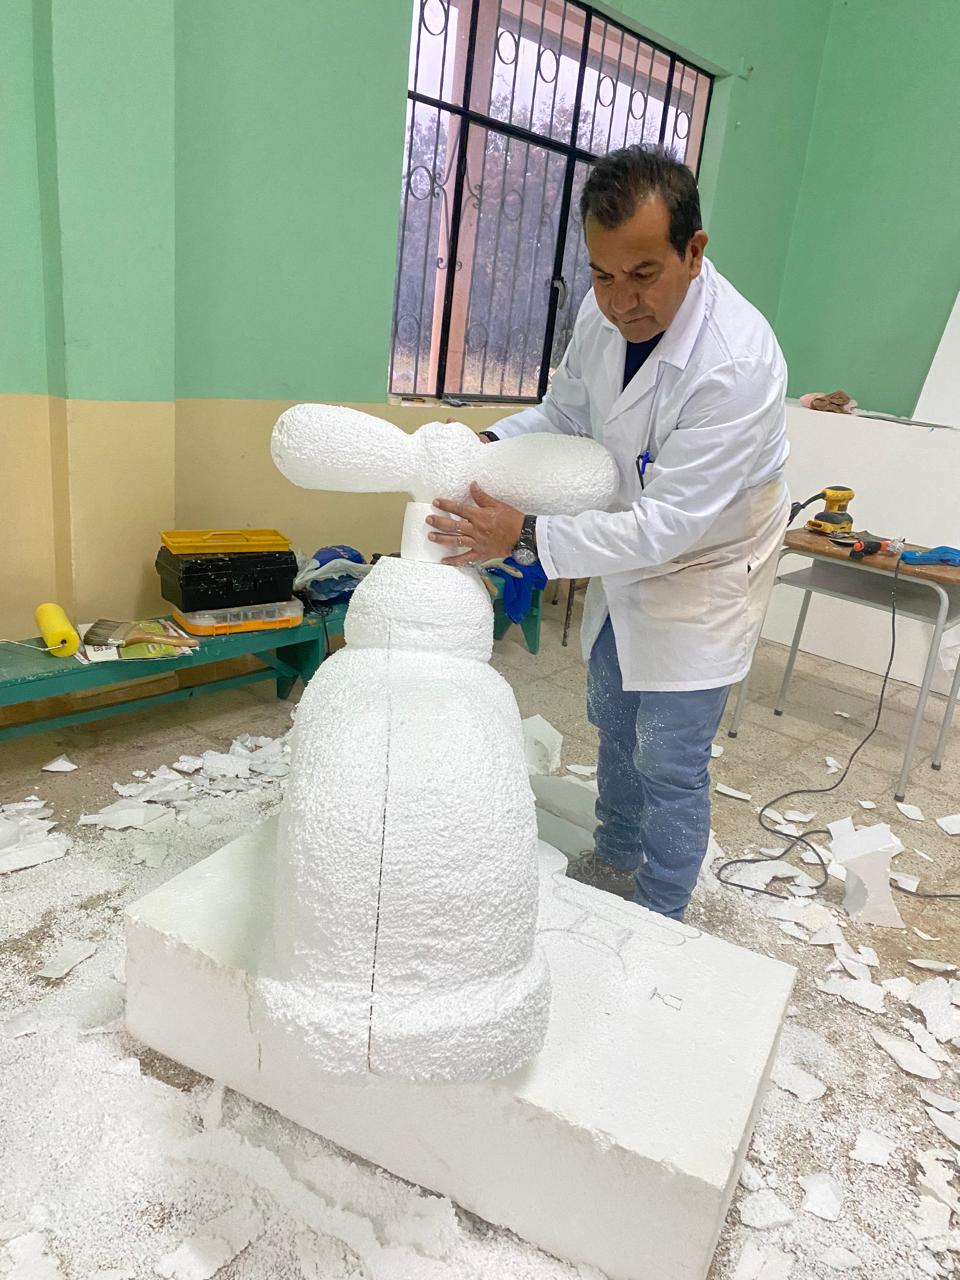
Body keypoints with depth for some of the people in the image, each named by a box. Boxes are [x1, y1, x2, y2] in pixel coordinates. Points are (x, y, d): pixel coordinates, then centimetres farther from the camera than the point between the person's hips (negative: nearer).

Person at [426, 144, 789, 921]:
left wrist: (524, 536, -37)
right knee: (614, 721, 22)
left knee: (670, 764, 2)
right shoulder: (605, 312, -13)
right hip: (630, 554, 8)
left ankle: (660, 925, 27)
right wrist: (488, 446, -16)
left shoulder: (738, 364, -34)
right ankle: (615, 863, 47)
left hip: (705, 569, -7)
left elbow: (667, 526, -33)